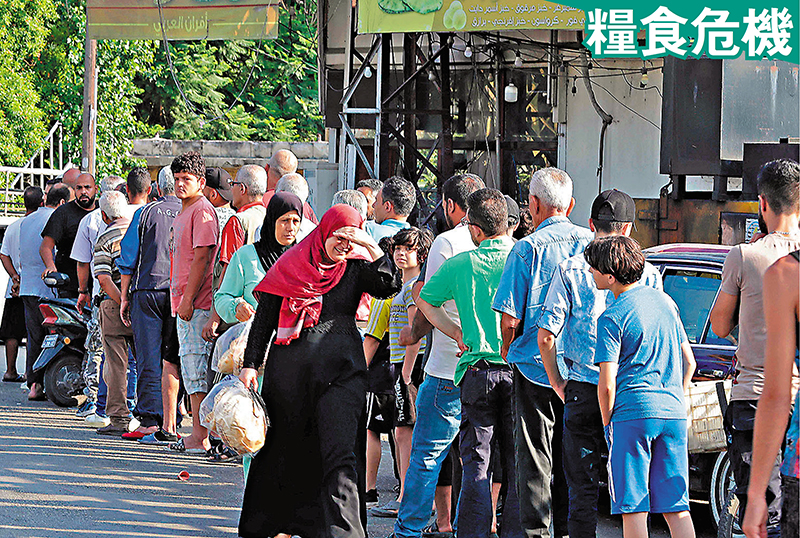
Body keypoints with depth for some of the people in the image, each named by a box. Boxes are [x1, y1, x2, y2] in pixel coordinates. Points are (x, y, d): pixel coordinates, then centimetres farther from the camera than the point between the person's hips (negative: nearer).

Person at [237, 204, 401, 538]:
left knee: (339, 454, -12)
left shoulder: (354, 270, 9)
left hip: (340, 371, -1)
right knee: (284, 448, 12)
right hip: (290, 369, 1)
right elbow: (264, 319, 8)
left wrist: (371, 246, -12)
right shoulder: (292, 264, 7)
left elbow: (390, 286, -8)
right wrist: (250, 365, 2)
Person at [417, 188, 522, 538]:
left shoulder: (460, 265, 1)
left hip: (478, 371, 0)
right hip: (520, 371, 1)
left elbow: (425, 302, 15)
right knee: (517, 466, 7)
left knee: (476, 465, 4)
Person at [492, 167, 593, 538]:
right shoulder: (592, 243, 3)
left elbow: (510, 317, -11)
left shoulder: (528, 249, -9)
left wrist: (507, 351, 8)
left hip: (535, 367, -4)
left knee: (535, 457, 1)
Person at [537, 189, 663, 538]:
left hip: (583, 391, -1)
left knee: (583, 487, 5)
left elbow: (546, 335, -5)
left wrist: (557, 382, 7)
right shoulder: (647, 273, 2)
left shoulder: (570, 270, -1)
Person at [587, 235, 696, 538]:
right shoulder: (664, 301, 12)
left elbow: (607, 384, -10)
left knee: (633, 508, -1)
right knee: (676, 507, 8)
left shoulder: (611, 318, -7)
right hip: (674, 413, 6)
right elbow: (689, 361, 17)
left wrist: (607, 424, 3)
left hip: (633, 412, -6)